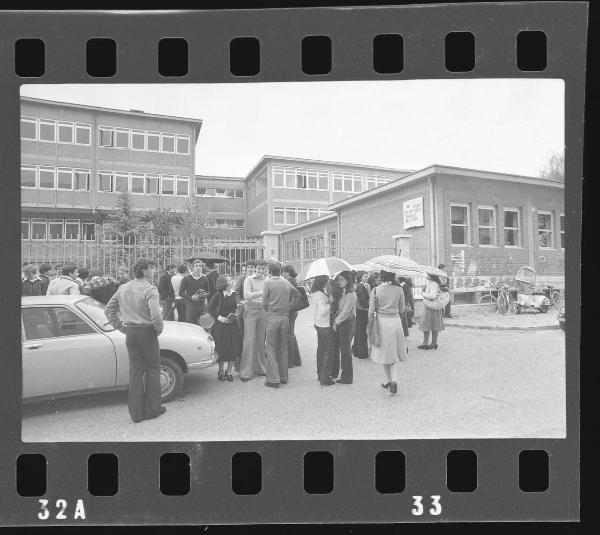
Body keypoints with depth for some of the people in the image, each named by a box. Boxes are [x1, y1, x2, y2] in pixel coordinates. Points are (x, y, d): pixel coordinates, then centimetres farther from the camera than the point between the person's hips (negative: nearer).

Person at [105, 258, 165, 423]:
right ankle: (152, 409, 18)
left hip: (130, 333, 6)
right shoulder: (150, 289, -16)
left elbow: (108, 310, 13)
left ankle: (136, 413, 17)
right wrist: (159, 329, -10)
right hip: (147, 332, -6)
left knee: (135, 371, 12)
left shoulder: (122, 288, 7)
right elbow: (156, 315, -28)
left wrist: (121, 327, 14)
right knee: (153, 369, 11)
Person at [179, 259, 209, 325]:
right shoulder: (186, 279, 1)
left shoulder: (205, 279, 10)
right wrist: (191, 297, -14)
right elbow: (181, 292, 0)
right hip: (191, 305, -3)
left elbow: (208, 291, 16)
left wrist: (205, 295, -8)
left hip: (202, 305, 3)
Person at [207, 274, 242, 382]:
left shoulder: (233, 294, 6)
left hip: (232, 325, 5)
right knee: (222, 349, 1)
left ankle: (228, 372, 19)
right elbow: (209, 309, -9)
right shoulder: (218, 295, -10)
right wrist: (219, 317, -17)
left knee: (234, 348, 2)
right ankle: (221, 372, 21)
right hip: (221, 325, -5)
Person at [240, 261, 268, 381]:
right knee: (249, 341, -5)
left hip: (262, 311, 5)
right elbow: (246, 295, -17)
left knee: (261, 341, 9)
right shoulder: (249, 279, -4)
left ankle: (260, 367, 21)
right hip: (251, 311, -5)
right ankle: (245, 372, -1)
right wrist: (262, 293, -24)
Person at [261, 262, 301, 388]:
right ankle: (283, 377, 20)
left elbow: (264, 303, -6)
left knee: (271, 349, 1)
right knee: (283, 348, 13)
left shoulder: (267, 283, -5)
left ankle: (273, 379, -1)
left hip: (272, 317, -4)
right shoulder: (286, 283, 9)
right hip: (285, 317, 5)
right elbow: (297, 294, 21)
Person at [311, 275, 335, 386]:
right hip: (325, 325, -10)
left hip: (318, 324, 10)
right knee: (329, 351, -1)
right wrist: (330, 303, -17)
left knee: (320, 349, 18)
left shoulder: (314, 293, 7)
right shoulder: (321, 295, -22)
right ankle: (325, 379, 2)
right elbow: (323, 311, -29)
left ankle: (320, 374, 29)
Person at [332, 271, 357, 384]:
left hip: (347, 324, -8)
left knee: (346, 350, -2)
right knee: (342, 349, 10)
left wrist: (336, 322, -11)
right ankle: (344, 376, 17)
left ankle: (347, 378, 7)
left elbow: (346, 312, -16)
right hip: (339, 324, 8)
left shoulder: (351, 295, -12)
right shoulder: (341, 293, 13)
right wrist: (335, 320, 2)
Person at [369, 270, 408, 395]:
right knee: (392, 352, 15)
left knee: (384, 352, 11)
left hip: (382, 322, -2)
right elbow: (402, 310, 5)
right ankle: (392, 380, 7)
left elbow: (371, 310, -6)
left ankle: (390, 380, 15)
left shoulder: (376, 290, -6)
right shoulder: (399, 290, -1)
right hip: (396, 322, 2)